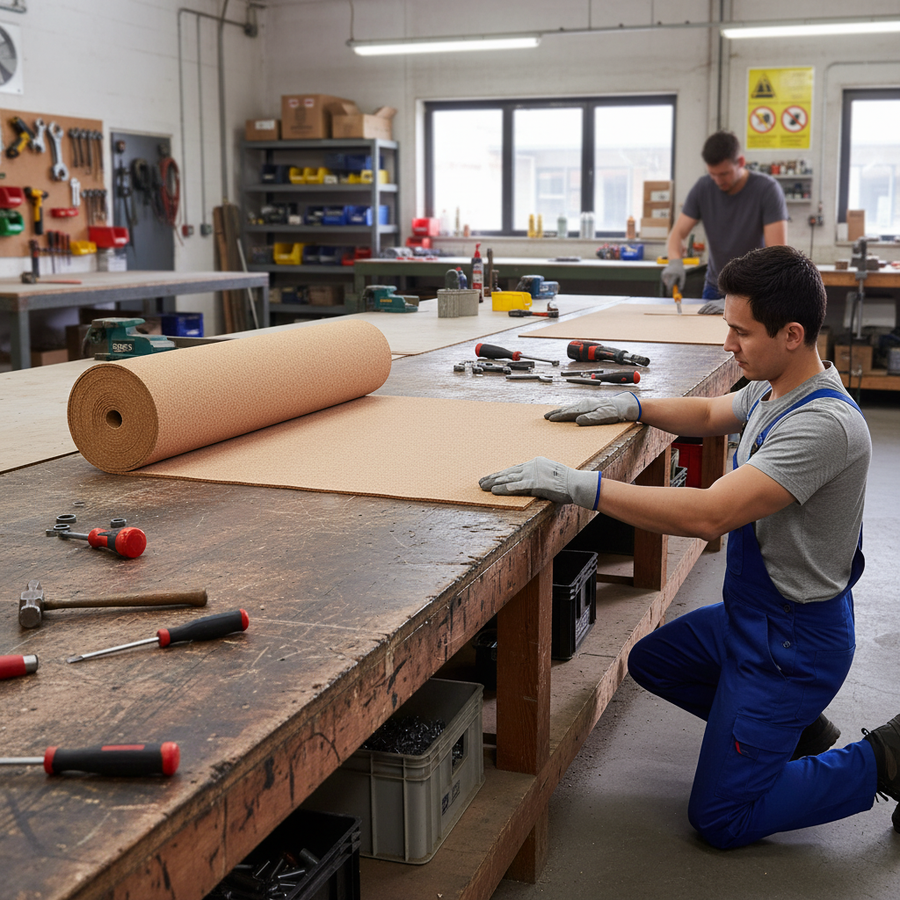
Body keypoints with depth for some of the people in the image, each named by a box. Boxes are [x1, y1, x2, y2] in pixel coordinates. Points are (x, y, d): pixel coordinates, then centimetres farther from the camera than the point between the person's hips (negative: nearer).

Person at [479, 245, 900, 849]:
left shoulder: (824, 424, -31)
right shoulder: (773, 391, 0)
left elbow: (710, 514, -39)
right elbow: (709, 415, 21)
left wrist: (578, 484, -40)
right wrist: (634, 406, 4)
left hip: (795, 639, -9)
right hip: (750, 613, 9)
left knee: (720, 819, -3)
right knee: (651, 662, 27)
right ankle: (799, 727, 27)